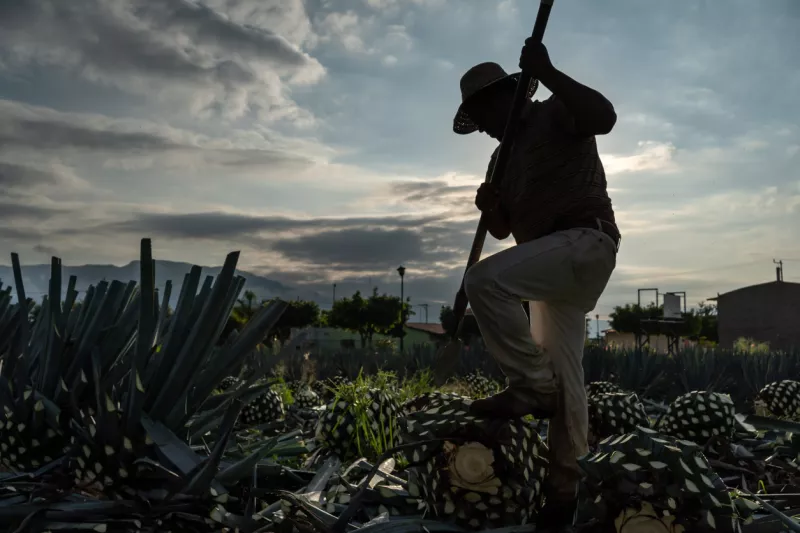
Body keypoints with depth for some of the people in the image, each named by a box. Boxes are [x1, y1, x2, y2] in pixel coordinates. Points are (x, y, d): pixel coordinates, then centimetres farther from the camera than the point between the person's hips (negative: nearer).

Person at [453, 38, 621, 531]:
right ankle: (565, 482, 15)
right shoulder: (503, 156, 23)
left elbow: (604, 116, -23)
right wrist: (489, 205, 1)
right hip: (558, 259, 9)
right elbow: (504, 228, 23)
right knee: (562, 372, 8)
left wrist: (547, 73, -20)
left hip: (585, 242, -9)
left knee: (485, 280, -28)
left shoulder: (555, 116, 0)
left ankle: (533, 386, -16)